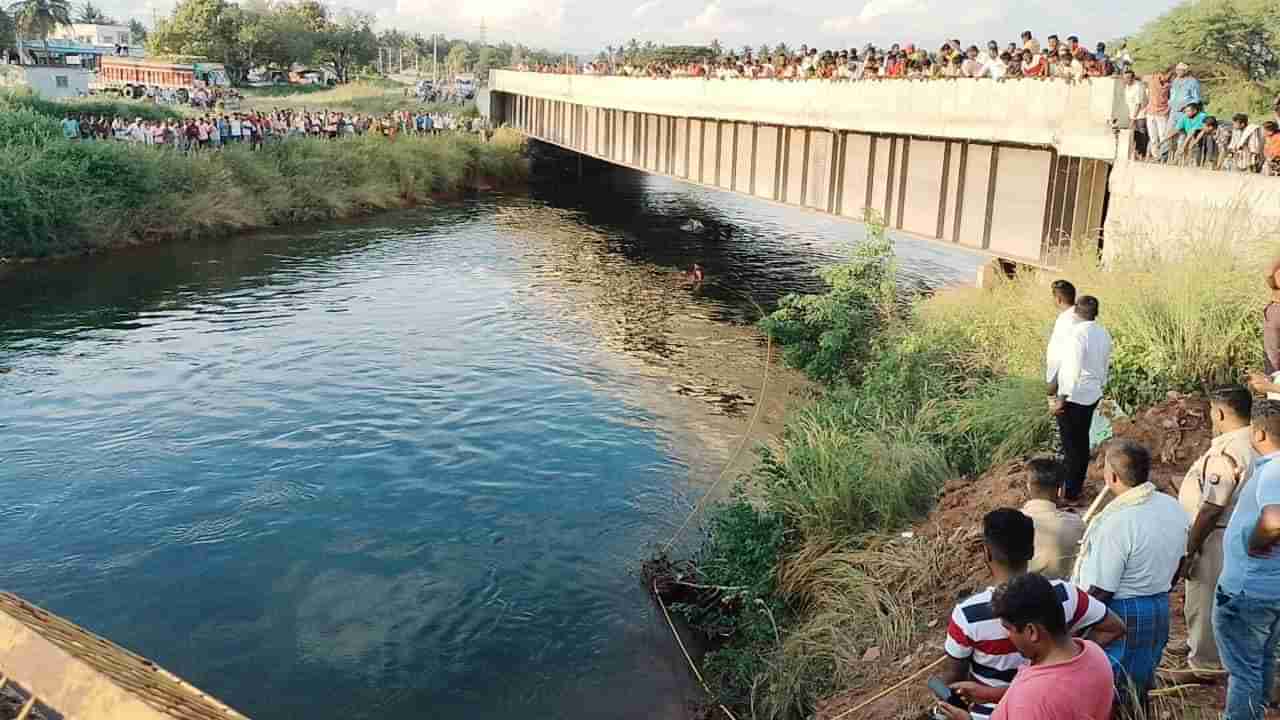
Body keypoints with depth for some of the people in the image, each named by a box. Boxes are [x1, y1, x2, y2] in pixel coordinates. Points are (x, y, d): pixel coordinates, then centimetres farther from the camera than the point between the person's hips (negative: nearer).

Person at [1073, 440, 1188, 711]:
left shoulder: (1116, 523, -28)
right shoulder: (1173, 507, -3)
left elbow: (1099, 591, -24)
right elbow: (1177, 563, 12)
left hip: (1120, 617, -8)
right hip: (1160, 610, 8)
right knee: (1140, 689, 24)